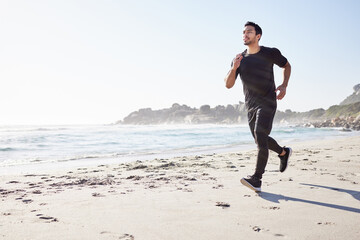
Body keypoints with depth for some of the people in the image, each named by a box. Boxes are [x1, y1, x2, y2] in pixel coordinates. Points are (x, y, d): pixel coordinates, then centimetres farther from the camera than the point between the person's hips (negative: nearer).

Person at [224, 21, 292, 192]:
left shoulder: (270, 53, -3)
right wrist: (234, 69, -19)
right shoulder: (239, 59, 4)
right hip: (250, 105, 5)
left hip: (267, 102, -5)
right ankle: (284, 153, 45)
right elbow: (228, 85, -1)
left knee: (260, 136, -21)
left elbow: (286, 65, 14)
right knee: (260, 139, 15)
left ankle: (256, 179, -21)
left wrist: (284, 85, -2)